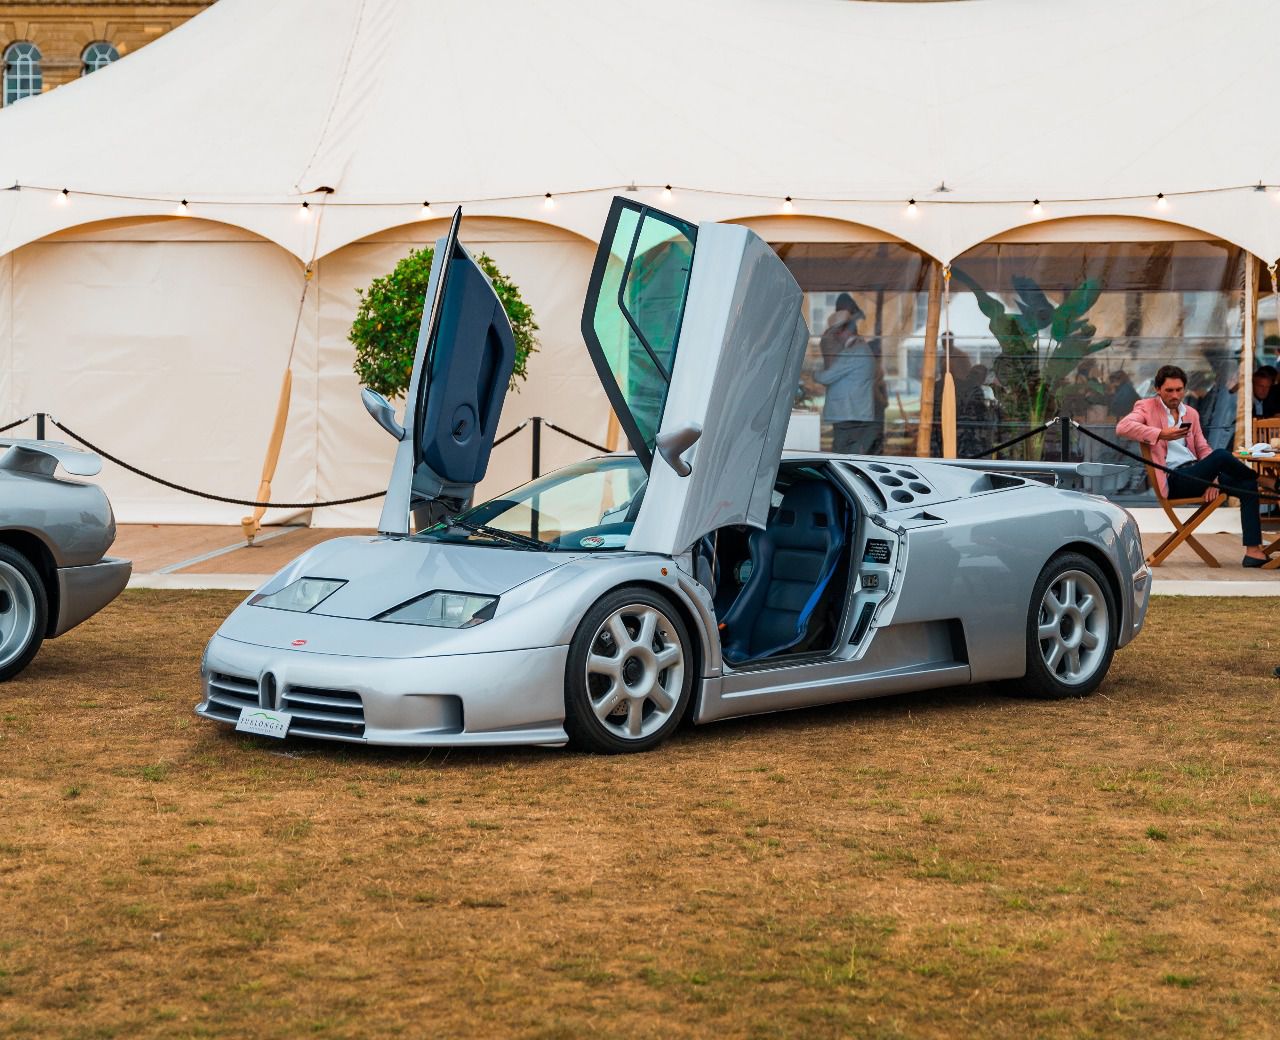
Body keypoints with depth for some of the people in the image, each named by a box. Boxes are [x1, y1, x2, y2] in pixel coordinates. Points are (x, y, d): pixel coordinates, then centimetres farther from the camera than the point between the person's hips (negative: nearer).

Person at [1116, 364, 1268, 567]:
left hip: (1195, 475, 7)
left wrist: (1212, 478, 0)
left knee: (1246, 485, -15)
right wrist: (1161, 434, -24)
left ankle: (1253, 551, -20)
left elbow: (1203, 450, 20)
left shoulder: (1191, 414, 23)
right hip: (1172, 480, -7)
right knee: (1221, 455, -27)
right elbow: (1122, 427, -15)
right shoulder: (1146, 407, 5)